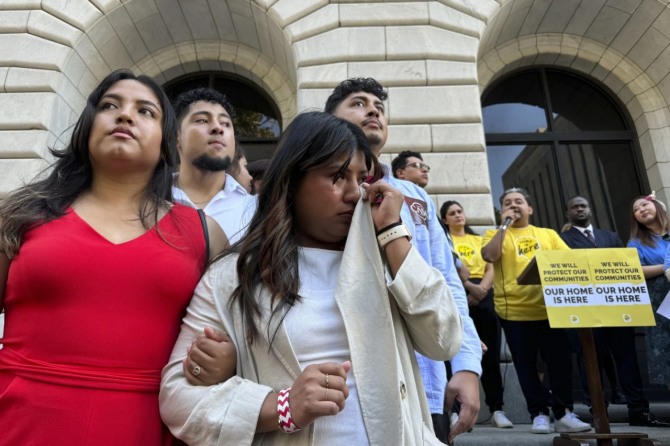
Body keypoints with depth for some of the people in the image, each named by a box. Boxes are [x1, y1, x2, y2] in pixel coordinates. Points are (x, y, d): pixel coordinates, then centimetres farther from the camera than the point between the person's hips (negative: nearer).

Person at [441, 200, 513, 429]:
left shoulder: (479, 240, 20)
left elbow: (490, 269, 10)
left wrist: (481, 289, -9)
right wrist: (470, 286, -19)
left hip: (484, 296, 4)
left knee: (491, 355, 1)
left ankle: (497, 409, 7)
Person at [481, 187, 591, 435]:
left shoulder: (548, 234, 15)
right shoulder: (496, 234, 7)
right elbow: (489, 256, -13)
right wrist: (505, 224, -9)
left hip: (549, 308, 2)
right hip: (514, 311, -2)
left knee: (560, 361, 3)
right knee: (526, 365, 4)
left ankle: (564, 414, 15)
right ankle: (539, 414, 14)